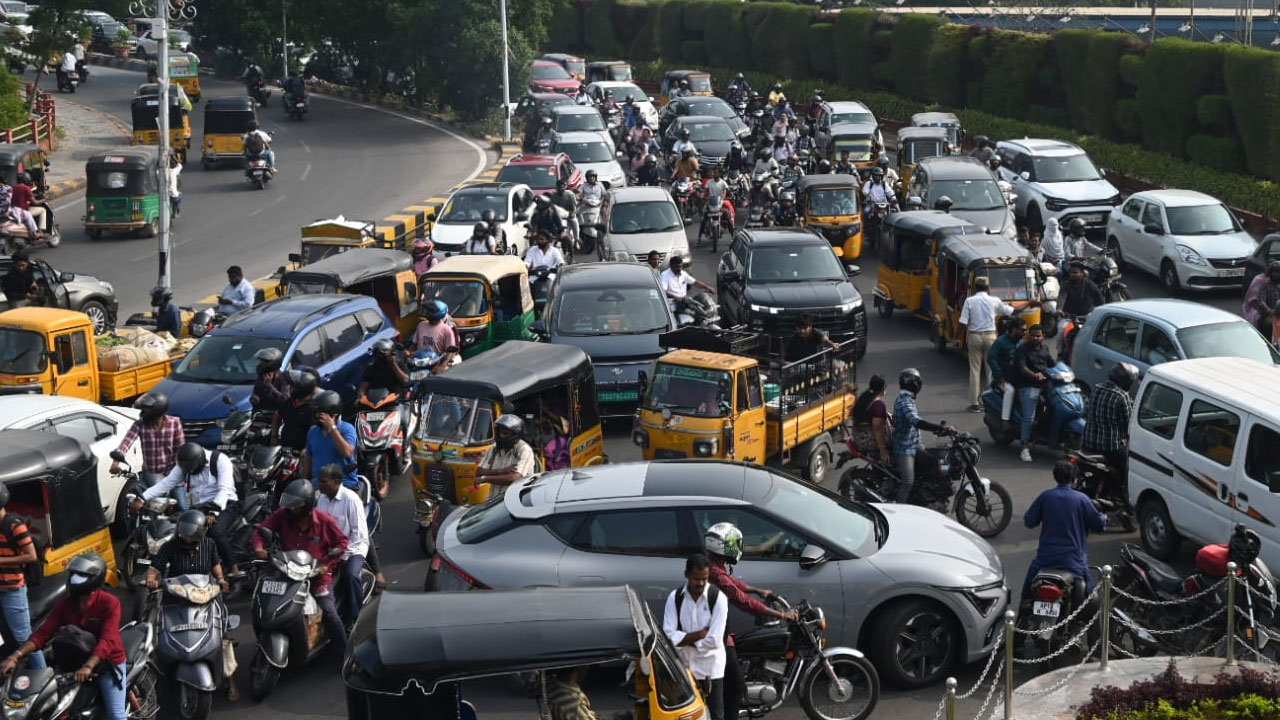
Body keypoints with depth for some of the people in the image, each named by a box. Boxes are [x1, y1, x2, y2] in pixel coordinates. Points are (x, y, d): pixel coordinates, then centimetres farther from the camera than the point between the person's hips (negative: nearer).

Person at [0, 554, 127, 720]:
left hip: (107, 661, -5)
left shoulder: (109, 603, -18)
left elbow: (107, 640, -29)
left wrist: (88, 666, -46)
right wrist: (15, 656, -25)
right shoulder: (65, 603, -3)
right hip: (74, 661, 5)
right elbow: (43, 633, -10)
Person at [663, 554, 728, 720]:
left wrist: (685, 640, -10)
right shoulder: (675, 597, -3)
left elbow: (714, 640, -17)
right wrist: (700, 634, -17)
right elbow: (669, 636, -12)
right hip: (683, 667, 3)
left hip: (710, 669, -3)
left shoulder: (718, 598, -11)